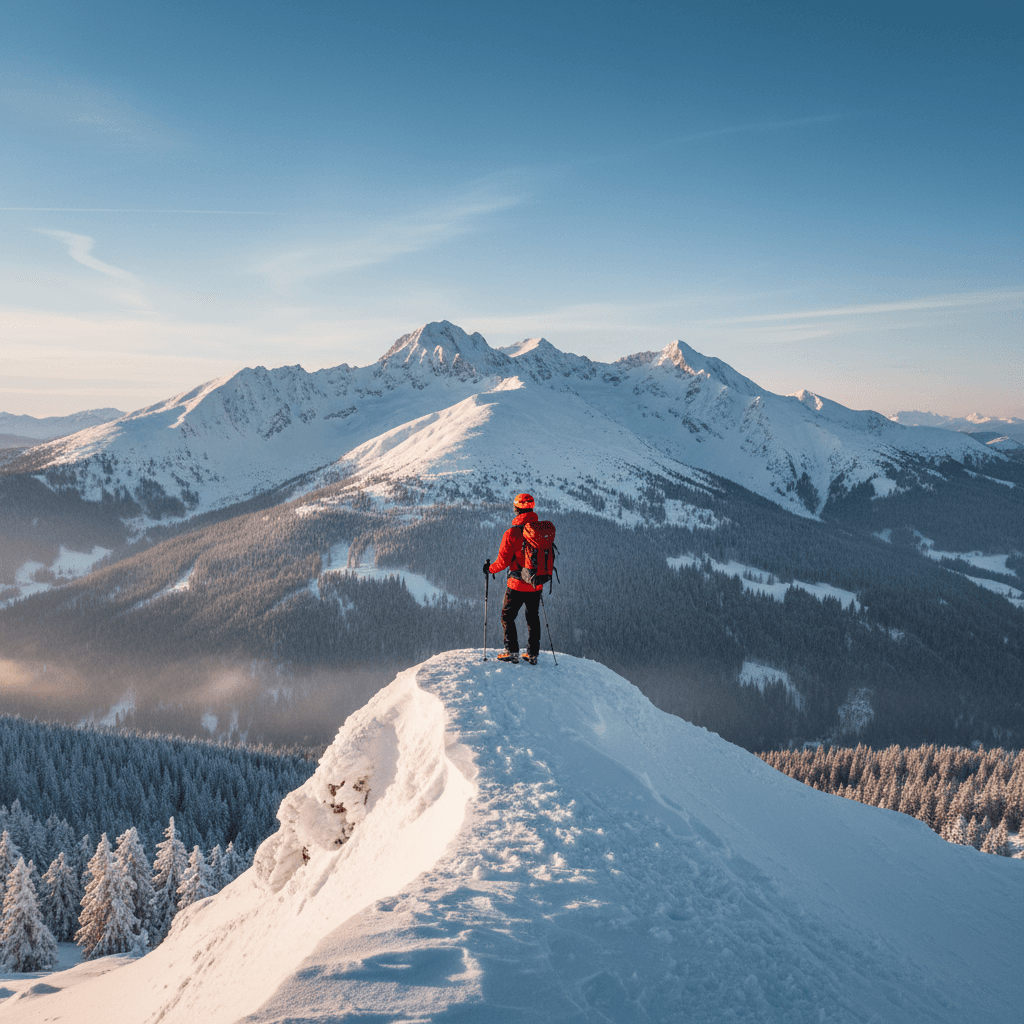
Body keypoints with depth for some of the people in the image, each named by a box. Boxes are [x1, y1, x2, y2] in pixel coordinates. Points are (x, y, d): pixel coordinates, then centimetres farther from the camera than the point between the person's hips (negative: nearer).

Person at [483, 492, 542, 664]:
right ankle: (533, 654, 19)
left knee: (507, 617, 9)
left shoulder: (512, 533, -16)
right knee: (533, 618, 16)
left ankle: (512, 652, 5)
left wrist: (489, 568, 5)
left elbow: (503, 561, -14)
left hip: (517, 584, -5)